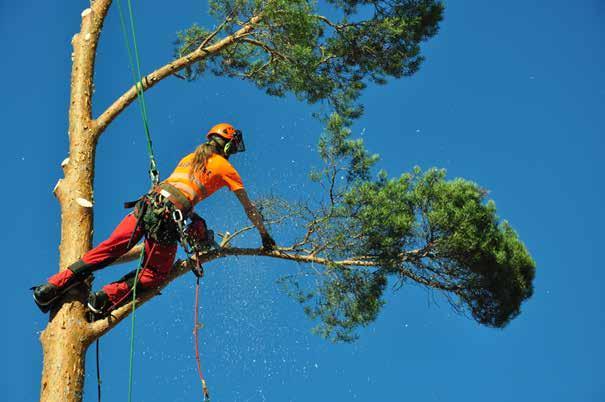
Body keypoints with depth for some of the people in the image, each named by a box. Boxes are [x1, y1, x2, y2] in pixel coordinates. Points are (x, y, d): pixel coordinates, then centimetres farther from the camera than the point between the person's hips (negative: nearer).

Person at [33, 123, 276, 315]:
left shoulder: (190, 157, 28)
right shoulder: (226, 168, 13)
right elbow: (249, 208, 18)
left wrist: (196, 227, 46)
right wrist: (265, 235, 29)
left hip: (148, 204, 5)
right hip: (169, 219, -5)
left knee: (108, 250, 6)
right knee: (154, 274, 10)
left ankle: (53, 287, 0)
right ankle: (106, 299, -7)